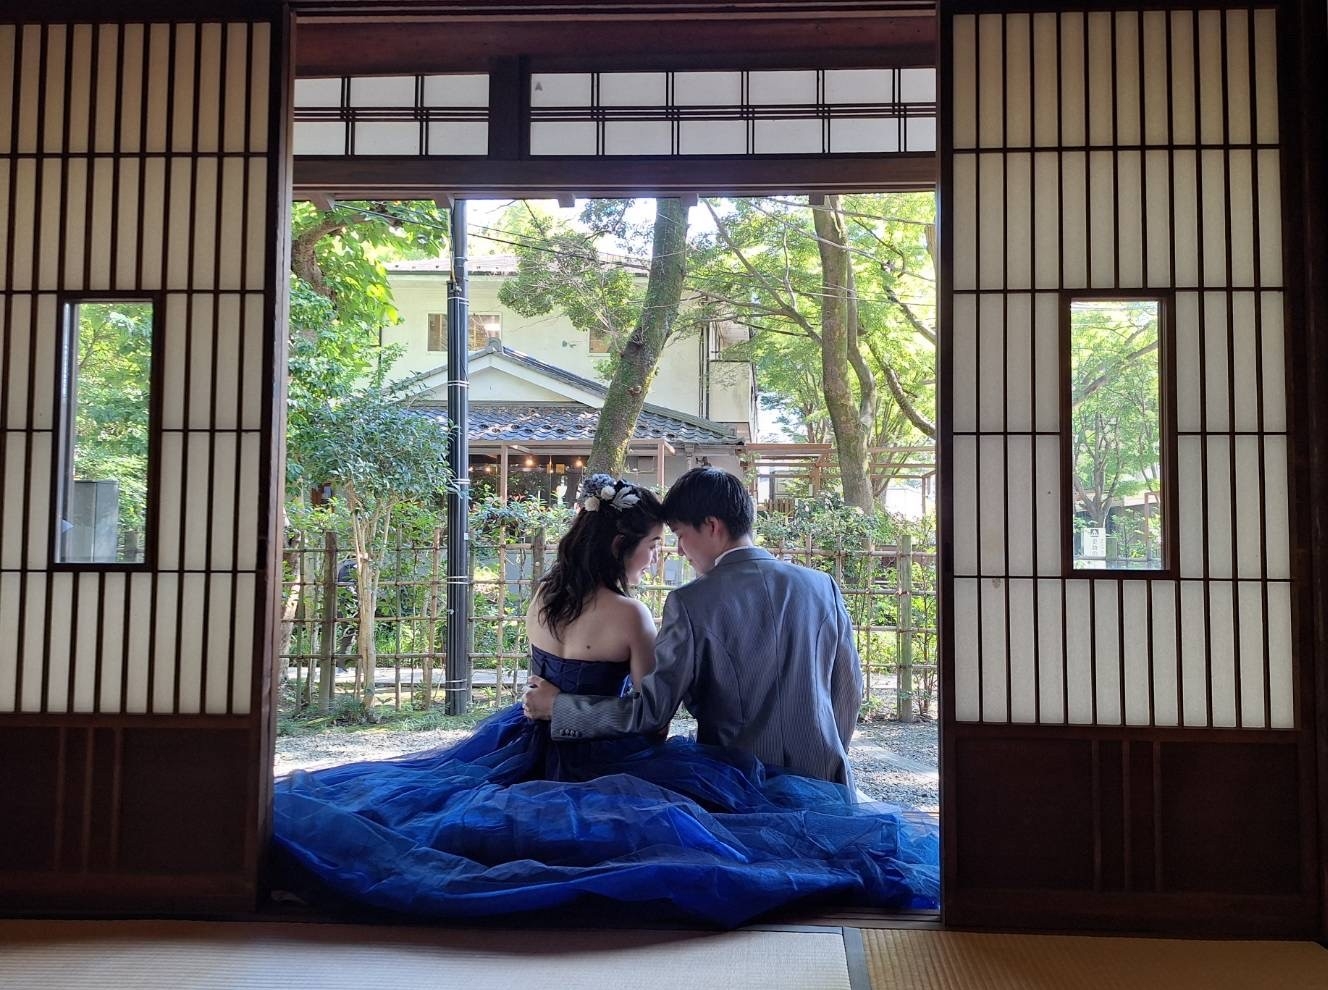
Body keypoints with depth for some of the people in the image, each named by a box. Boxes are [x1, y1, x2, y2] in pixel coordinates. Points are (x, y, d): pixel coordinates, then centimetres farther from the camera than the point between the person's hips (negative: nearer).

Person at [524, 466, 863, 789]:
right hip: (823, 781, 4)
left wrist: (557, 705, -1)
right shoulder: (822, 586, -2)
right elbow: (849, 691, 5)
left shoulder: (692, 603, -14)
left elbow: (651, 710, -13)